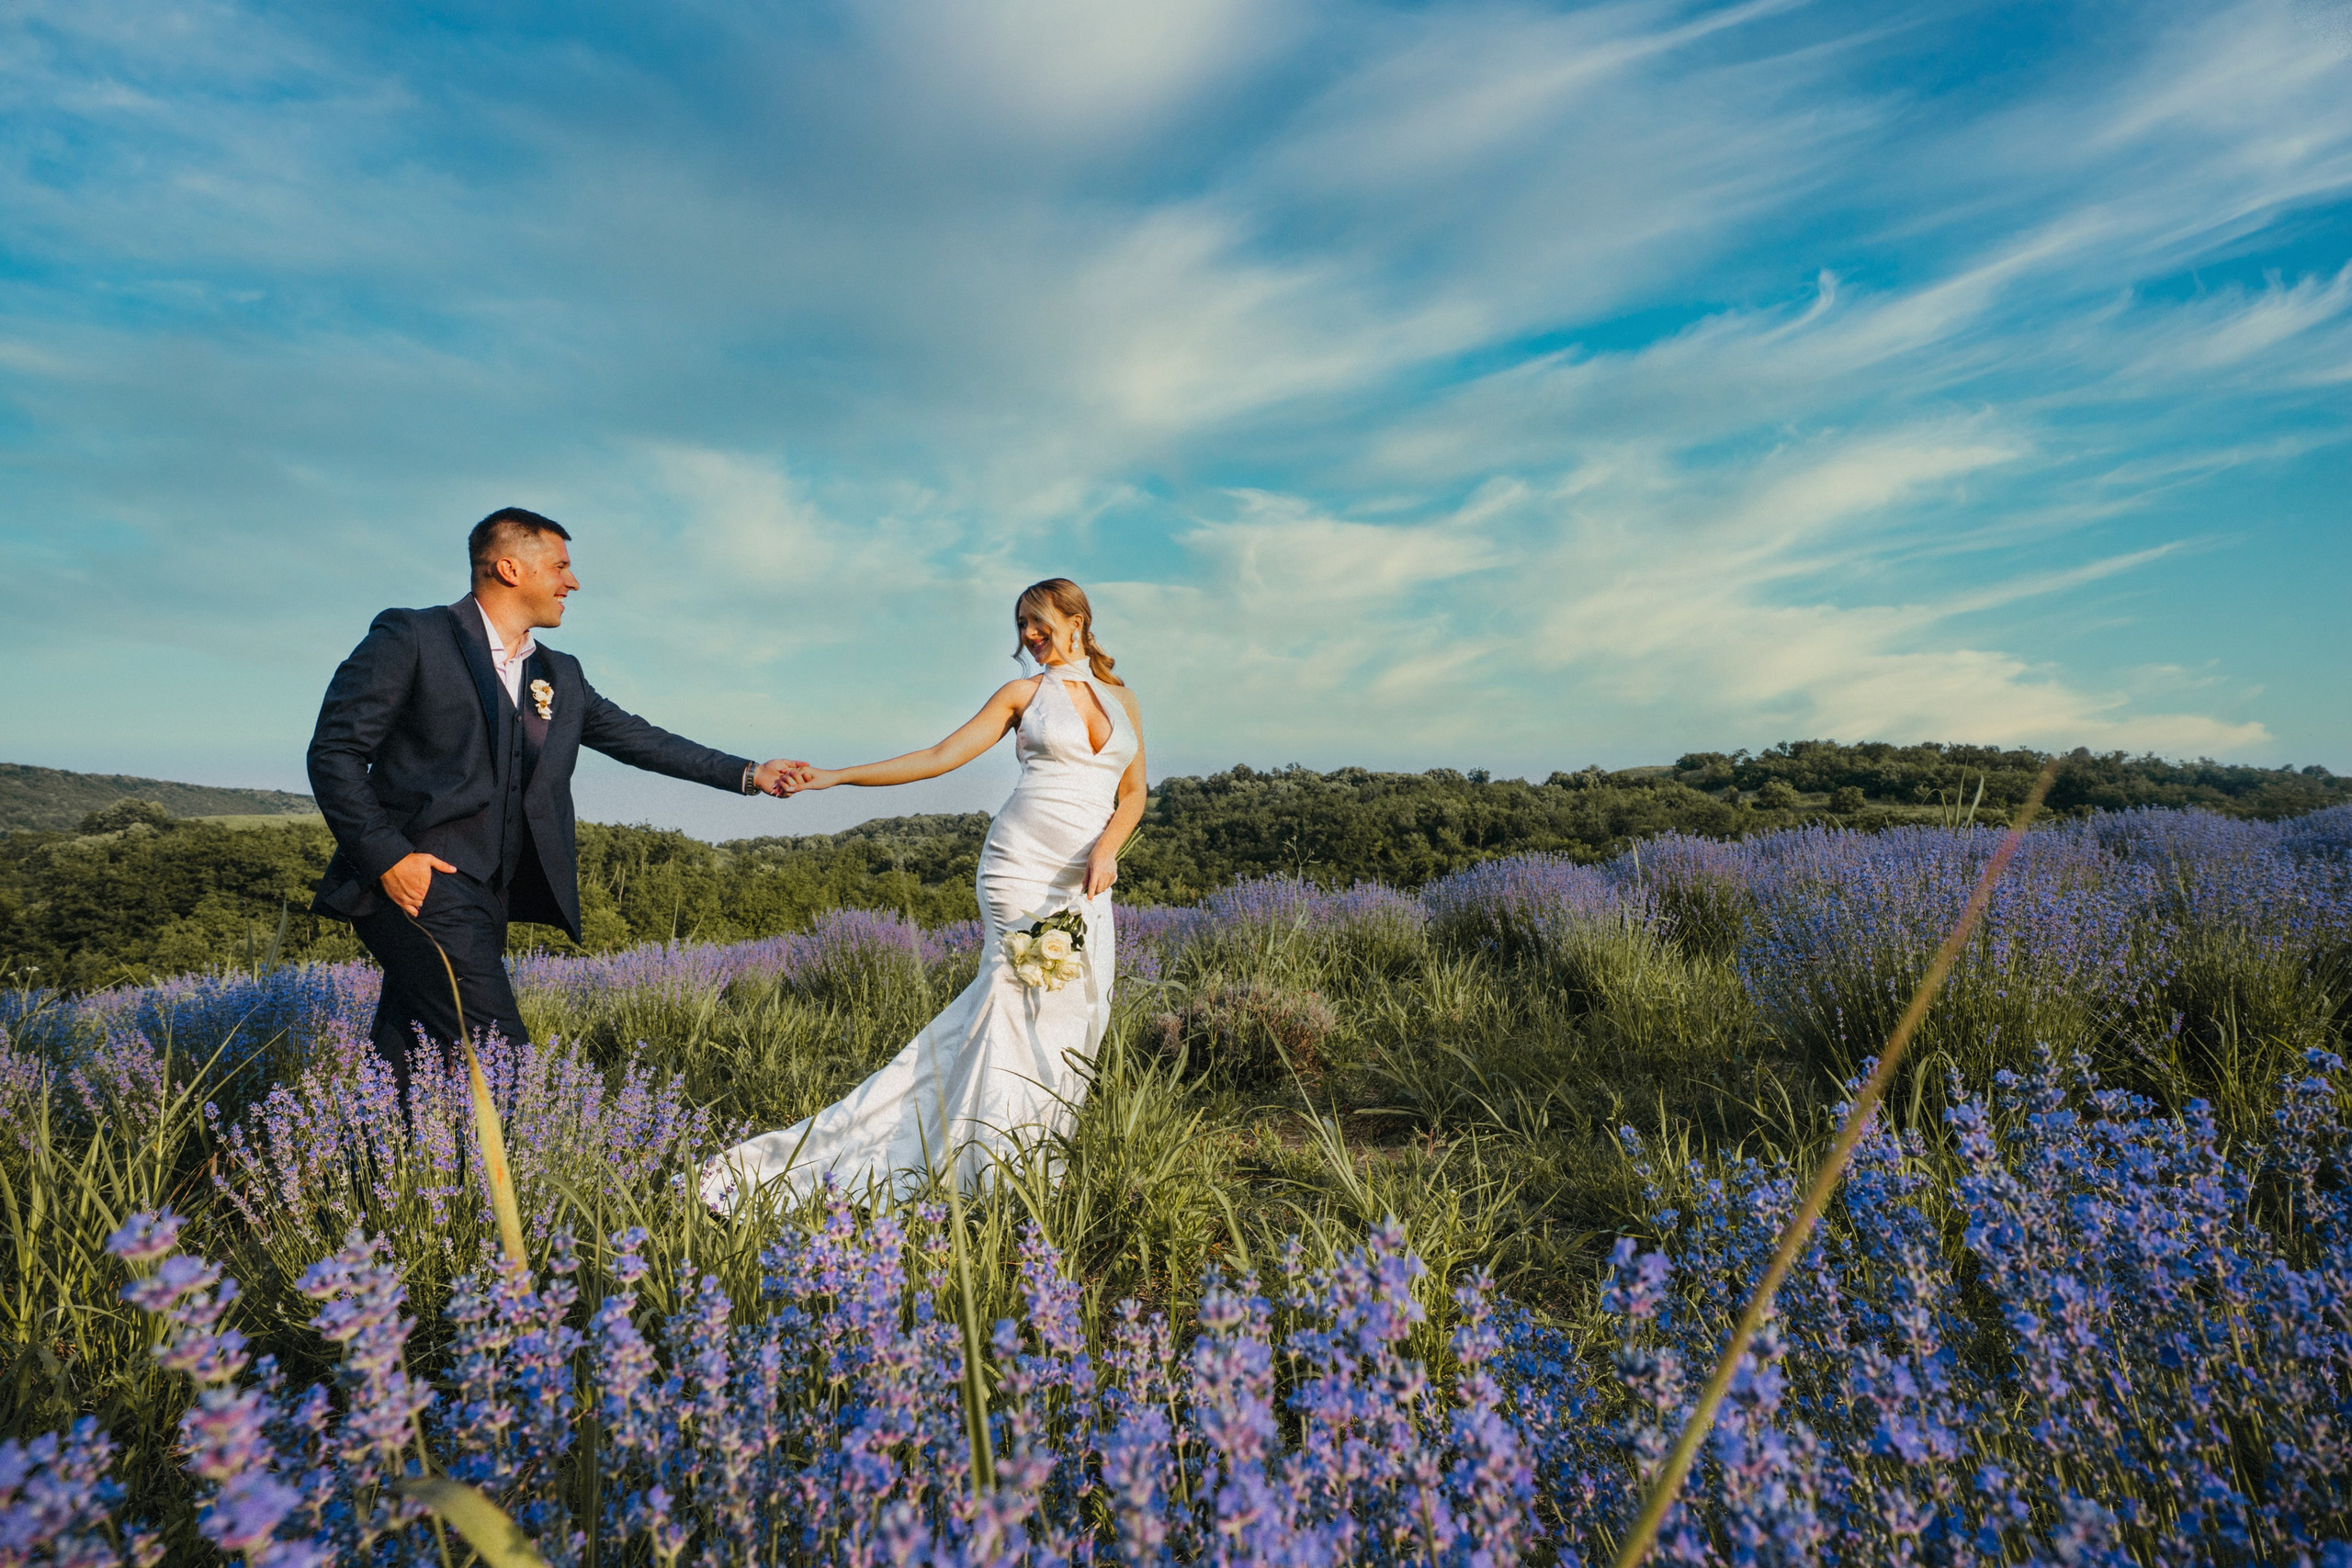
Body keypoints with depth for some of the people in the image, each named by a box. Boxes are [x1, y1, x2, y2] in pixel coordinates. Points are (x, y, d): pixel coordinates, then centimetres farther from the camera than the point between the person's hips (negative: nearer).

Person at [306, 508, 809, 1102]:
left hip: (486, 899, 7)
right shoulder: (411, 637, -1)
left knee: (409, 1074, 8)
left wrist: (748, 774, 16)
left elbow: (637, 738, 21)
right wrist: (387, 855, -13)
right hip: (418, 880, -6)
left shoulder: (560, 677, 18)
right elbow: (335, 751, -3)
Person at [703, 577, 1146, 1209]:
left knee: (1074, 1010, -2)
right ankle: (994, 1162, -2)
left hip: (1088, 880, 3)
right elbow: (940, 757, 3)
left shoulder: (1122, 698, 14)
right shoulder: (1023, 692, 7)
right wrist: (834, 776, -3)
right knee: (1017, 997, -10)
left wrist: (1107, 848, -8)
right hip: (1023, 865, -3)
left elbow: (1133, 793, 13)